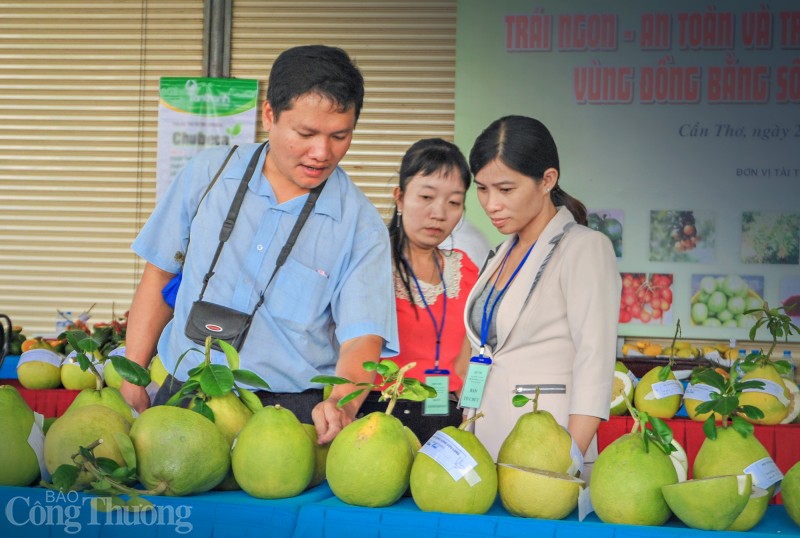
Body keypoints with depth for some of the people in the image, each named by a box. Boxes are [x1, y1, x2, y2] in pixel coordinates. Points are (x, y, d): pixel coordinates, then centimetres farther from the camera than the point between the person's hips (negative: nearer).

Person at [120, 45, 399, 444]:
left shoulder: (362, 227, -2)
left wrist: (342, 401, -32)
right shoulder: (208, 173, 6)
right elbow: (160, 274, 15)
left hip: (293, 409, -2)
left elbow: (361, 336, -10)